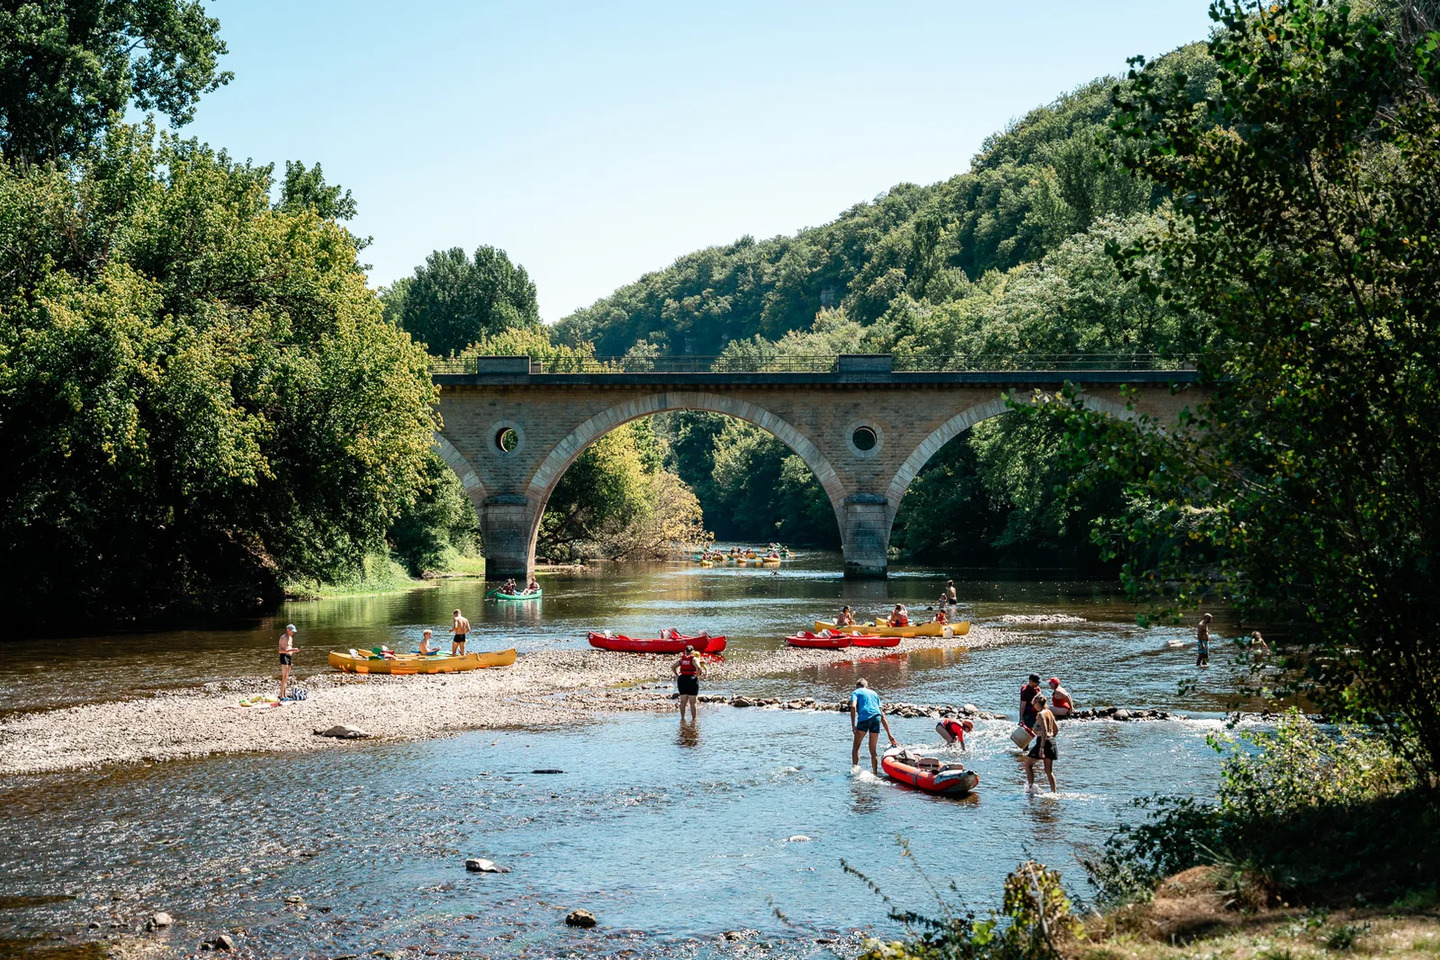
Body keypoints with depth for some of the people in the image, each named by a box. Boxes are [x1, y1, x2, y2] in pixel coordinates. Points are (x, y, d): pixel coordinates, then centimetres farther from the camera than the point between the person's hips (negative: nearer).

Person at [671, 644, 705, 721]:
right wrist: (697, 676, -8)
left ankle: (682, 718, 16)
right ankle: (693, 718, 3)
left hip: (682, 679, 4)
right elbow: (698, 667, -22)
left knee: (683, 701, 13)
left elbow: (673, 667, 7)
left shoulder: (681, 659, 9)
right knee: (692, 702, 2)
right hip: (692, 679, -4)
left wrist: (677, 675, 8)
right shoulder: (694, 659, -5)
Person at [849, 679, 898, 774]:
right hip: (877, 718, 4)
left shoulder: (856, 692, 18)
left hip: (864, 717, -4)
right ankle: (875, 773, 8)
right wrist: (889, 735, 27)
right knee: (873, 750, 13)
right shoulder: (874, 693, 31)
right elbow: (883, 716, 27)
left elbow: (853, 706, -5)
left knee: (856, 746, 9)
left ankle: (855, 767, -7)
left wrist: (853, 725, -9)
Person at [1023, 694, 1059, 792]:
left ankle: (1031, 786, -1)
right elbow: (1056, 729, 18)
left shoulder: (1041, 714, -14)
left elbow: (1044, 731, -22)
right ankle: (1053, 792, 9)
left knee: (1028, 764, 6)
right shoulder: (1049, 712, 11)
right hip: (1052, 742, 8)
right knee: (1049, 771, 11)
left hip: (1043, 741, -8)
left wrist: (1041, 747, -25)